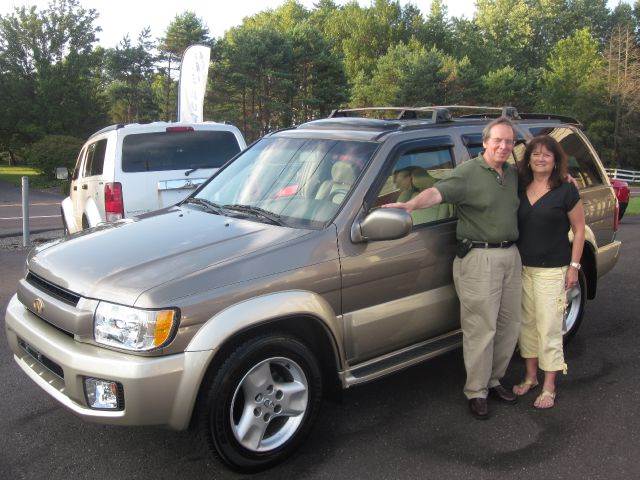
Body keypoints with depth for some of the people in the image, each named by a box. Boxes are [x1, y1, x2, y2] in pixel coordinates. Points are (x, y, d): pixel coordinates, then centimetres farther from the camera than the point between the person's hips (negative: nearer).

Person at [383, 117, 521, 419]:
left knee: (509, 324, 13)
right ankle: (476, 392, 10)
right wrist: (412, 204, -44)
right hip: (479, 259, -7)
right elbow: (438, 191, -26)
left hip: (511, 256, 7)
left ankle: (494, 380, 29)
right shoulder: (468, 172, -9)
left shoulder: (513, 174, 15)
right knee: (481, 329, -4)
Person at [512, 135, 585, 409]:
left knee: (549, 328, -2)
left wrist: (574, 266, -7)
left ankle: (549, 388, 9)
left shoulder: (566, 190, -6)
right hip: (522, 268, 5)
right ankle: (530, 377, 28)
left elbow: (579, 229, -3)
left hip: (552, 270, -5)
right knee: (527, 323, 13)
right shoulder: (520, 188, 5)